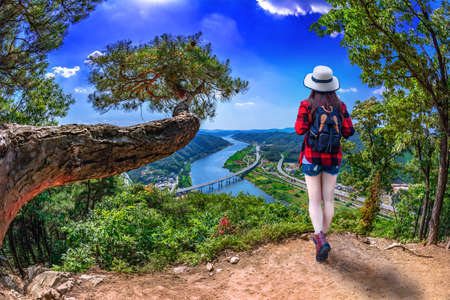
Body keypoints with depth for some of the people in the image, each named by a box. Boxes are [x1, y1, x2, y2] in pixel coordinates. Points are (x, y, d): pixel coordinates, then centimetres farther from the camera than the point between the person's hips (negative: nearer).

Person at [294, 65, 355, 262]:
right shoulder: (340, 106, 0)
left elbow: (300, 129, -16)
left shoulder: (307, 105, -9)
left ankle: (321, 240, -14)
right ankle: (322, 236, 25)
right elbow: (348, 132, -2)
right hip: (333, 159, 3)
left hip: (312, 159, -2)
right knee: (328, 200, 14)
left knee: (315, 201, 4)